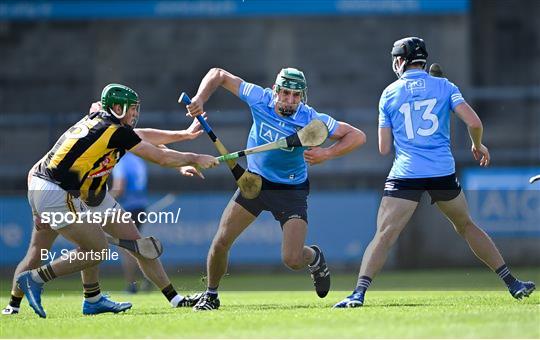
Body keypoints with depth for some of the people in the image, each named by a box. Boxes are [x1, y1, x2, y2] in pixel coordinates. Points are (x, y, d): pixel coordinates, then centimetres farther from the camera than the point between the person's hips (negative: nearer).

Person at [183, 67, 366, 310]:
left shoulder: (310, 120, -21)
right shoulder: (260, 99, -16)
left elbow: (358, 136, -17)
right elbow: (219, 75, -6)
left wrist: (327, 153, -31)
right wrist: (200, 99, -22)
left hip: (291, 190, -3)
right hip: (254, 181, 3)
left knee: (292, 260, -14)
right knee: (221, 242, -5)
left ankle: (314, 258, 25)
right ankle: (211, 295, 19)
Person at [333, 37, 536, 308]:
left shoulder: (389, 93, 6)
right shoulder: (444, 86, 7)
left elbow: (383, 148, 7)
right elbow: (474, 122, -3)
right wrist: (478, 145, 18)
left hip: (405, 174, -2)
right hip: (443, 173, 2)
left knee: (383, 236, -8)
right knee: (466, 226, 20)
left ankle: (359, 292, -24)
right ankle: (512, 283, 22)